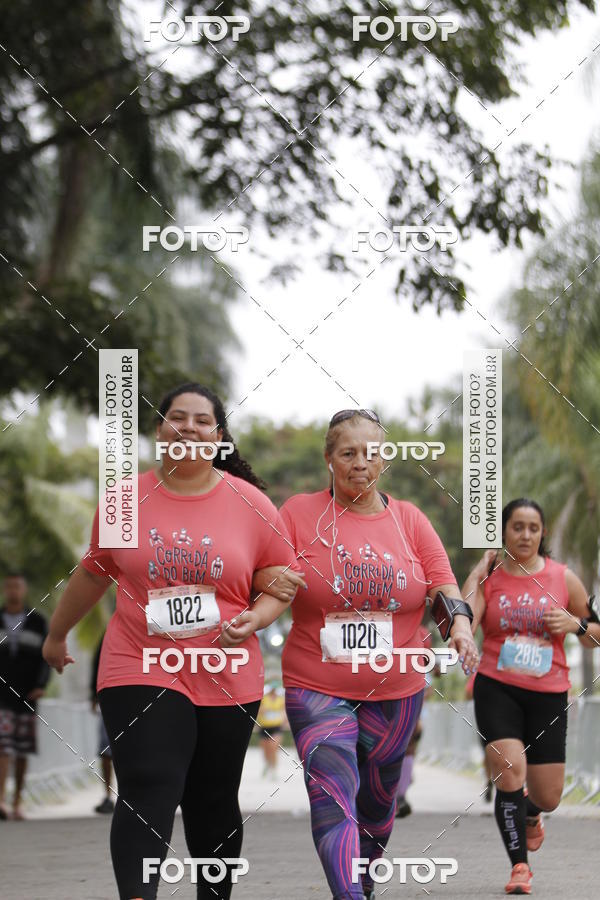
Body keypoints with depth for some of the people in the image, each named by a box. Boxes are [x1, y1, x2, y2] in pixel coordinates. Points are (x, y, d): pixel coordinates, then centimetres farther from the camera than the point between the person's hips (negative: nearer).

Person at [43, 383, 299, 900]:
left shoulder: (251, 504, 1)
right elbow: (94, 573, 18)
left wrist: (254, 620, -14)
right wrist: (57, 634, 28)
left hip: (227, 680, 1)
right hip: (142, 673, -1)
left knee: (214, 804, 12)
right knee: (148, 798, -17)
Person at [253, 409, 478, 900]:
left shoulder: (409, 519, 6)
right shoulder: (299, 512, -2)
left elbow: (444, 583, 4)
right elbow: (260, 575, 2)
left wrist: (459, 622, -16)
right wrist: (272, 581, -22)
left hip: (396, 690, 3)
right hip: (317, 688, -3)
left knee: (379, 799, 16)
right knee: (333, 794, -18)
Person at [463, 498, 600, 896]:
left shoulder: (563, 578, 2)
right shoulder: (488, 578, 0)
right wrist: (479, 572, -13)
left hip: (548, 695, 2)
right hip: (497, 689, -1)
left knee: (548, 797, 5)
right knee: (510, 772, -21)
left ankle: (530, 813, 44)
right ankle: (520, 865, -6)